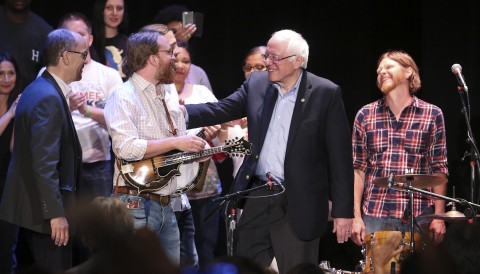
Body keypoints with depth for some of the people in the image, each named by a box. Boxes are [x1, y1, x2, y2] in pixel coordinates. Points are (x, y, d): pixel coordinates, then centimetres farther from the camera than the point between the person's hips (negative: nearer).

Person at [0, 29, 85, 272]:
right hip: (46, 208, -10)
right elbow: (44, 163, -24)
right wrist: (56, 214, -24)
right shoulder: (48, 98, -19)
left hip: (33, 204, 10)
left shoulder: (40, 89, 12)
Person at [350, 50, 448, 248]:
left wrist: (439, 217, -2)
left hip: (418, 216, -1)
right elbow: (357, 168, 8)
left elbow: (439, 169, 5)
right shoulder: (365, 115, 8)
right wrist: (356, 216, 0)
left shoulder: (432, 115, 5)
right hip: (375, 216, 1)